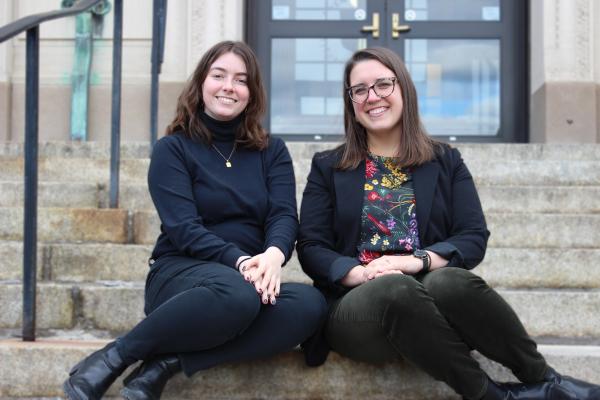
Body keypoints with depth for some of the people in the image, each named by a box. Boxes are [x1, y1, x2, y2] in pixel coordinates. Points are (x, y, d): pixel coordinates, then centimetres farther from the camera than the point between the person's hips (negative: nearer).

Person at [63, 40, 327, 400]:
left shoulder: (272, 151, 13)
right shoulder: (173, 149, 2)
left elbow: (284, 217, -2)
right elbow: (184, 228, -10)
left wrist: (273, 256, -26)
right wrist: (241, 262, -27)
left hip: (250, 277, 4)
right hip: (181, 274, -4)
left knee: (312, 304, -31)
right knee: (237, 294, -40)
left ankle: (167, 364, -26)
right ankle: (112, 359, -22)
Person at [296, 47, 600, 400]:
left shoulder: (446, 162, 15)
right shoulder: (327, 168, 13)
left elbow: (474, 238, 5)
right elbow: (311, 249, 5)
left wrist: (420, 260, -15)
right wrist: (361, 272, -16)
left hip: (436, 289, 1)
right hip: (359, 302, 0)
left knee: (450, 283, -36)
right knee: (395, 290, -36)